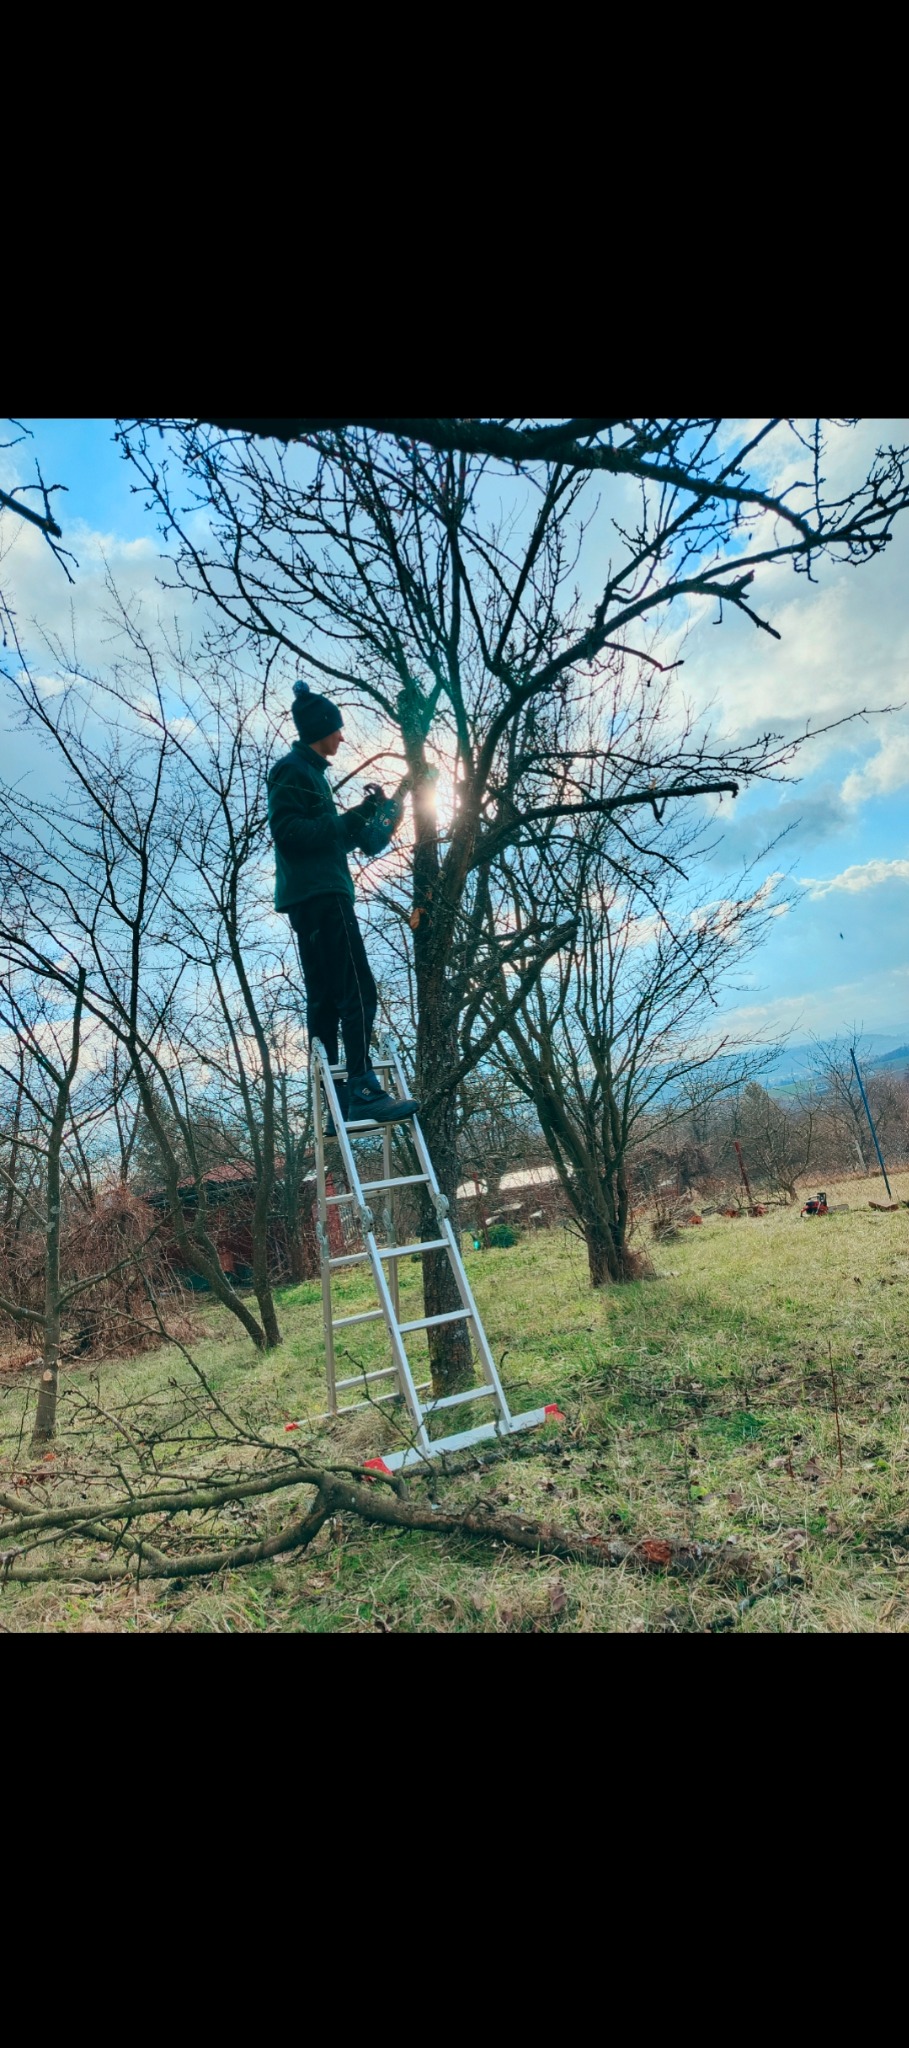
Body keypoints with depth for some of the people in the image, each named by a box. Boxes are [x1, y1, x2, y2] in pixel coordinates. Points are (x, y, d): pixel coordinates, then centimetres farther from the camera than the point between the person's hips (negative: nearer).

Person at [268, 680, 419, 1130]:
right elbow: (288, 832, -15)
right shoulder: (291, 770, -3)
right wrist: (349, 820, -13)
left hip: (319, 897, 10)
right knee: (357, 991, -16)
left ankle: (335, 1104, 5)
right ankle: (363, 1090, -20)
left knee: (324, 1000, 4)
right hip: (319, 895, -10)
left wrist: (363, 815, 20)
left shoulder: (310, 772, 25)